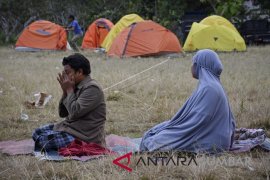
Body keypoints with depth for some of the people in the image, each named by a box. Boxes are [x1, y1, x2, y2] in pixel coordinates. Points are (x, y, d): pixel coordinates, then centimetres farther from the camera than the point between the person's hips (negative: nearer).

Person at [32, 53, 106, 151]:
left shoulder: (92, 88, -18)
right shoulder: (77, 86, 9)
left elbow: (74, 113, -26)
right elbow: (62, 113, 12)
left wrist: (69, 90, -14)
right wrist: (65, 91, -2)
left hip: (85, 137, -10)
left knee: (43, 139, -21)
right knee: (37, 133, 9)